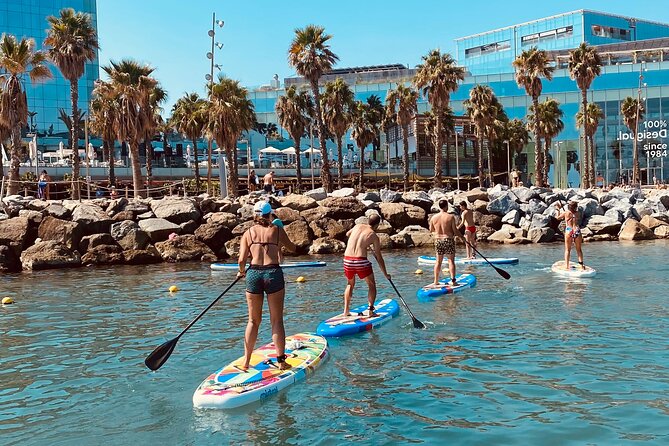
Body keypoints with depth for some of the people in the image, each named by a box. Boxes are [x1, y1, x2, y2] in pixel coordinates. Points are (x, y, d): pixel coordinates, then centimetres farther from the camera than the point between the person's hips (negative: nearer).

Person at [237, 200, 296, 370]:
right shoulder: (277, 230, 6)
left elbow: (242, 259, -1)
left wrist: (241, 272, 20)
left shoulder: (248, 233, 8)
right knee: (277, 321, 5)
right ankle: (281, 361, 4)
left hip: (253, 274, 2)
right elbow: (293, 248, 20)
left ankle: (246, 362, 16)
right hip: (273, 274, -2)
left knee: (253, 321, 13)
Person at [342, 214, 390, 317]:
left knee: (350, 284, 26)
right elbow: (379, 258, 6)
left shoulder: (358, 226, 12)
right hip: (361, 261, -4)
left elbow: (347, 234, 34)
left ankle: (346, 311, 20)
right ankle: (371, 311, 8)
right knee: (371, 285, 16)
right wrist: (386, 274, 15)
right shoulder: (374, 236, 3)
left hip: (347, 260, 4)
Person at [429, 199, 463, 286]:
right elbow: (455, 231, -9)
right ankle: (453, 280, -1)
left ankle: (436, 281, 14)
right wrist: (461, 236, 9)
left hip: (438, 240, 3)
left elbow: (431, 230, 10)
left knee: (438, 261, 12)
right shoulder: (450, 217, -11)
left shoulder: (434, 218, -1)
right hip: (448, 240, -3)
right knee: (451, 260, 3)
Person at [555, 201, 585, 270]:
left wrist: (559, 209, 25)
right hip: (577, 231, 1)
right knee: (579, 249, 15)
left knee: (567, 250, 6)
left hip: (568, 231, -1)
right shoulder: (578, 213, 3)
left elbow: (557, 217, 14)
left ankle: (566, 266, 1)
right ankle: (581, 264, 14)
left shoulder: (565, 213, -1)